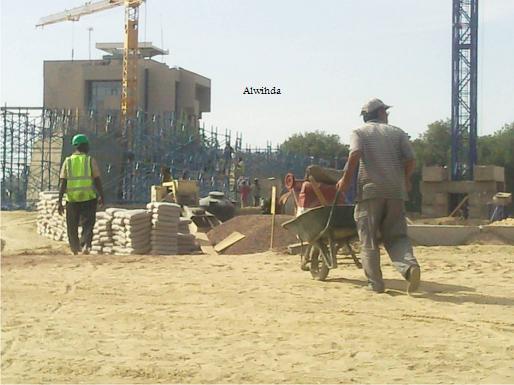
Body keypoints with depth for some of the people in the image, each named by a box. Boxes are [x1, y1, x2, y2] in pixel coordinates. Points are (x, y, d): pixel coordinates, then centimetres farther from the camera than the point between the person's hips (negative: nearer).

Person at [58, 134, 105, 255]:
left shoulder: (68, 161, 2)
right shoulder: (90, 160, -2)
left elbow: (63, 183, -3)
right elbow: (97, 180, -5)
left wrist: (60, 202, -2)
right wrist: (101, 196, 7)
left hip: (72, 198, 2)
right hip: (88, 198, -2)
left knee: (72, 225, 16)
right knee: (87, 224, 1)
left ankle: (75, 248, 28)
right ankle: (86, 245, -22)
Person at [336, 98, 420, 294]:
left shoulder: (359, 132, 8)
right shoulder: (397, 132, 14)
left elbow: (355, 154, -13)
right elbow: (410, 159, 4)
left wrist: (346, 179, -3)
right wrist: (405, 181, 20)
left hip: (370, 190, -2)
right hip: (396, 191, 2)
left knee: (369, 240, 6)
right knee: (396, 236, 7)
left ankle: (375, 283, 3)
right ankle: (410, 265, -19)